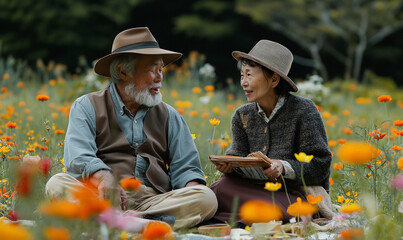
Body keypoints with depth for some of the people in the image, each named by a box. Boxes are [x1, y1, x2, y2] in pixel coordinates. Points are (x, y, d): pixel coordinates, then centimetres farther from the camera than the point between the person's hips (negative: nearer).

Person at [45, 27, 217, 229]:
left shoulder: (169, 116, 23)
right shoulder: (87, 108, 9)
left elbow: (185, 167, 15)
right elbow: (78, 158, -8)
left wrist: (192, 187, -11)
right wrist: (103, 177, -31)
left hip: (153, 199, 3)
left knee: (207, 199, -26)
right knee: (57, 185, -31)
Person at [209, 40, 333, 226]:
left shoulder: (303, 110, -6)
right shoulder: (242, 116, 11)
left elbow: (321, 165, -12)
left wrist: (284, 167, -28)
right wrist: (228, 166, -21)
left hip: (299, 194, -5)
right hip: (261, 191, 5)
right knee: (223, 185, -28)